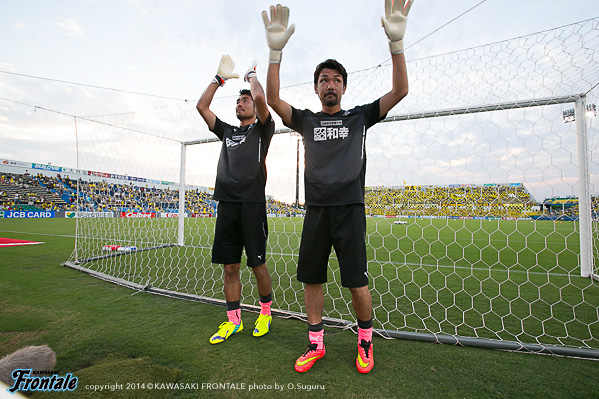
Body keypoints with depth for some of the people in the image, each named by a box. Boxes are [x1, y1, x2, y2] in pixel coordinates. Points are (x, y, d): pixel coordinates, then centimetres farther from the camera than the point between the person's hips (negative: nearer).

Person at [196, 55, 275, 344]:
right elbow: (202, 106, 23)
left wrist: (252, 75, 13)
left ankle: (265, 312, 24)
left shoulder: (261, 129, 9)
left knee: (257, 265, 2)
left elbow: (260, 97, -8)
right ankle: (233, 320, 22)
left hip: (252, 204, -5)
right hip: (226, 204, 6)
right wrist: (220, 78, 26)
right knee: (230, 267, 8)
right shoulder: (227, 131, 24)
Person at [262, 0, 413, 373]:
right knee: (311, 279, 7)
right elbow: (273, 98, 3)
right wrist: (276, 51, -8)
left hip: (350, 210, -2)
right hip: (315, 211, 3)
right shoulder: (307, 120, 15)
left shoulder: (359, 116, 12)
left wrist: (396, 42, -10)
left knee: (357, 283, -3)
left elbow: (400, 91, 2)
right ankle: (316, 344, 26)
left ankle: (365, 342, 23)